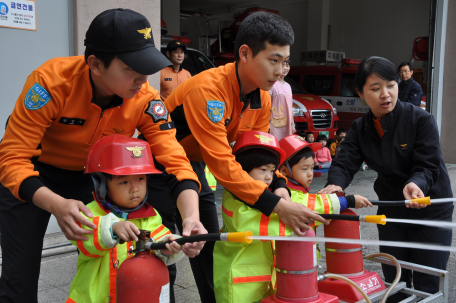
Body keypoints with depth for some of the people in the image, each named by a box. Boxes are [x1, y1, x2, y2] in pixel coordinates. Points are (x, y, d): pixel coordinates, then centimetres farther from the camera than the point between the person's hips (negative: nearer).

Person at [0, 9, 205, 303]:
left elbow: (174, 160, -23)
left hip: (89, 177, 3)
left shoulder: (145, 99, -23)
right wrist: (56, 204, -49)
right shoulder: (52, 81, -32)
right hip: (31, 178, -2)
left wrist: (192, 216, -41)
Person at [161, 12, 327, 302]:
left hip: (194, 167, 7)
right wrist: (276, 205, -37)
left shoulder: (262, 98, -6)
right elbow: (221, 162, -35)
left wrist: (278, 186, -19)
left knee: (209, 244, 11)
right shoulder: (209, 88, -32)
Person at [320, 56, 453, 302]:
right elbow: (345, 162, -14)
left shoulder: (421, 120, -18)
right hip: (391, 211, 4)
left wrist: (415, 184, -44)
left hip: (431, 211, -4)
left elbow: (427, 166, -22)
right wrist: (335, 184, -37)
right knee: (394, 282, 13)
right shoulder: (359, 129, -5)